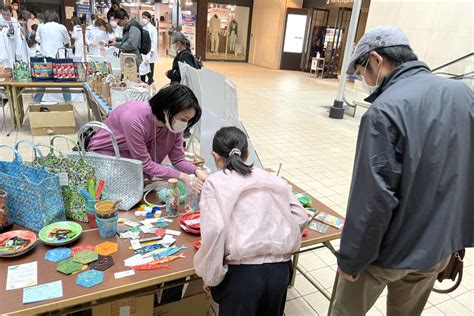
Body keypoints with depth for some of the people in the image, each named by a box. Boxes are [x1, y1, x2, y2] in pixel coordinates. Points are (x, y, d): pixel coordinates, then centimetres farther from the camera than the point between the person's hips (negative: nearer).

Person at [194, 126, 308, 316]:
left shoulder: (214, 183, -1)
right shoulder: (273, 179, 11)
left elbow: (214, 230, -15)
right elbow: (301, 219, 9)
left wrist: (209, 276, -3)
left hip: (242, 272, -4)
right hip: (280, 269, 4)